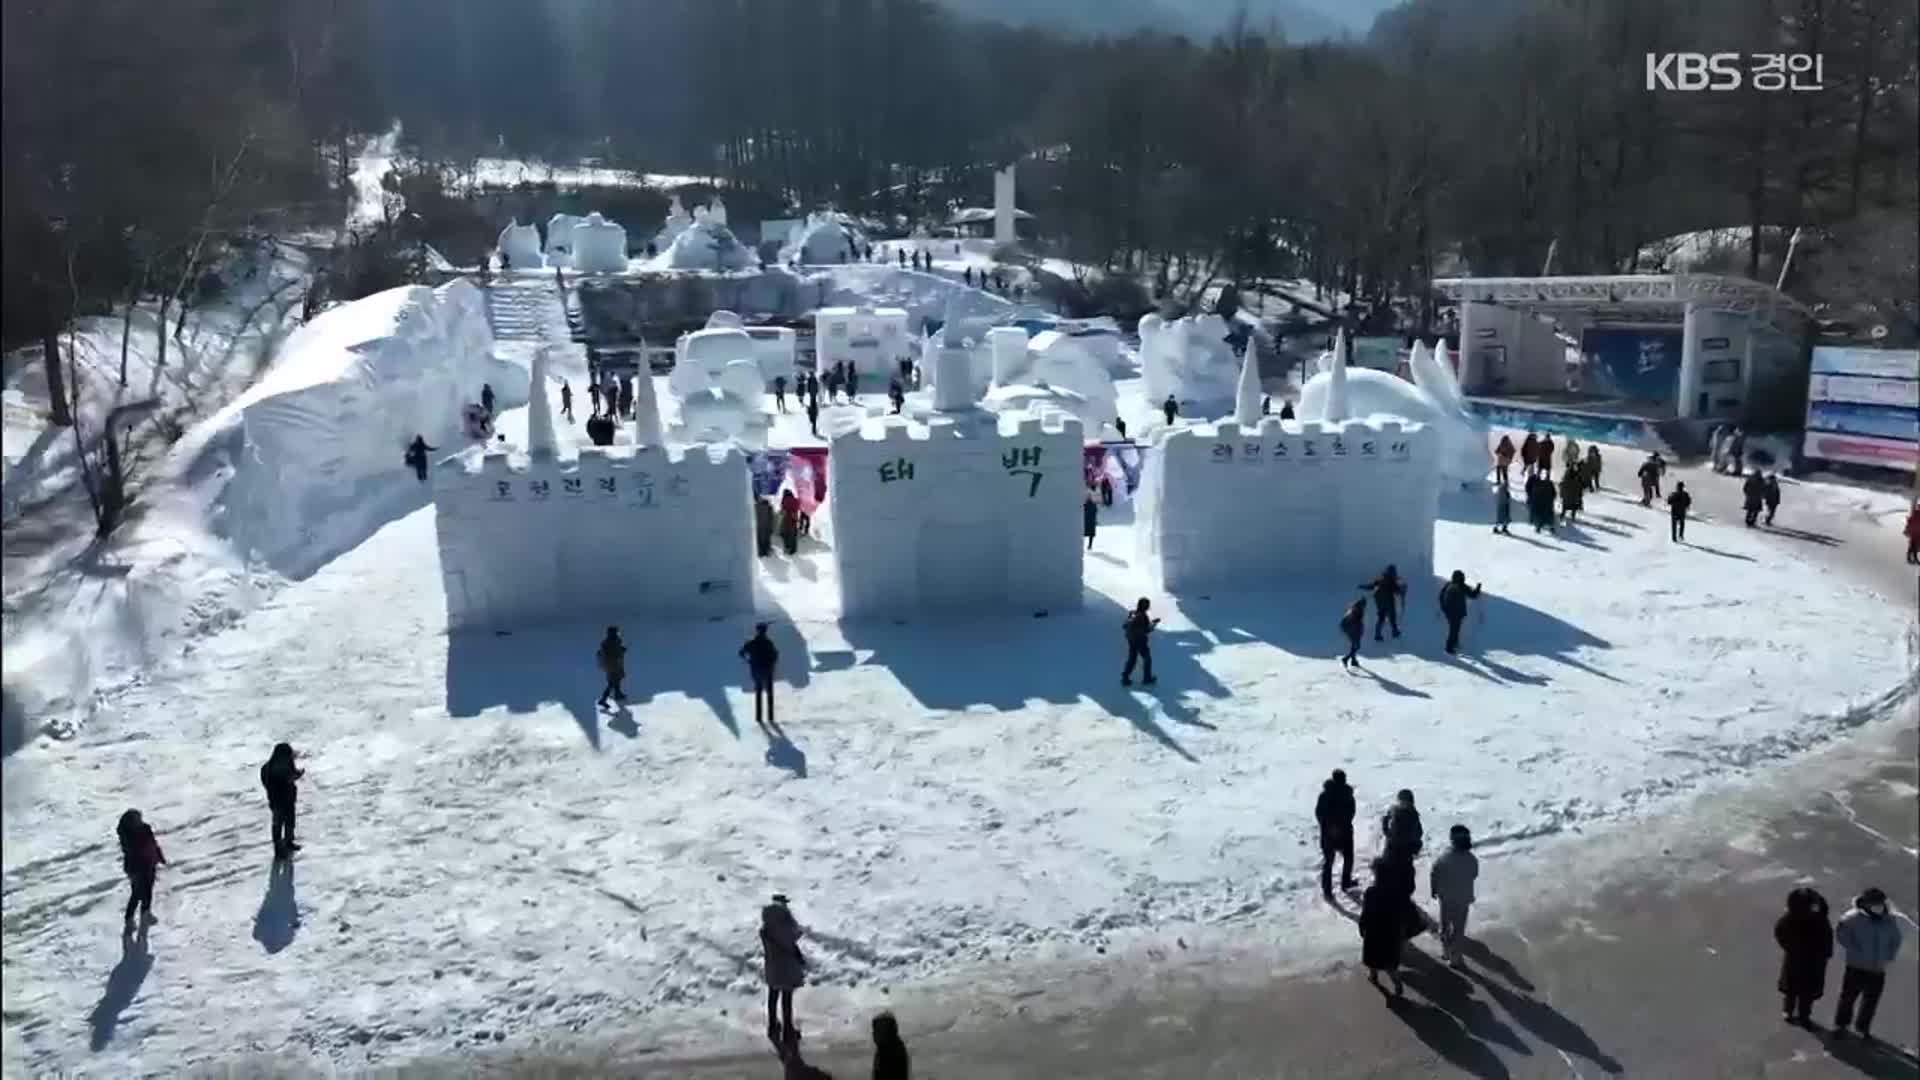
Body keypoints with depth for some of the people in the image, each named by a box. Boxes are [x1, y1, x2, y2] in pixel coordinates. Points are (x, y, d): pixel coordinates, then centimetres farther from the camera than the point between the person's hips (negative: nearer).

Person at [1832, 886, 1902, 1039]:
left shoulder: (1889, 920, -1)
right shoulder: (1853, 917, -17)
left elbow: (1896, 940, 13)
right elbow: (1841, 935, -14)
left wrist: (1890, 958, 3)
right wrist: (1855, 952, -18)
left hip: (1878, 969, 4)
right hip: (1856, 967, -4)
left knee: (1871, 1000, 15)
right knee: (1848, 996, 6)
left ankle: (1864, 1028, 34)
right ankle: (1841, 1025, 23)